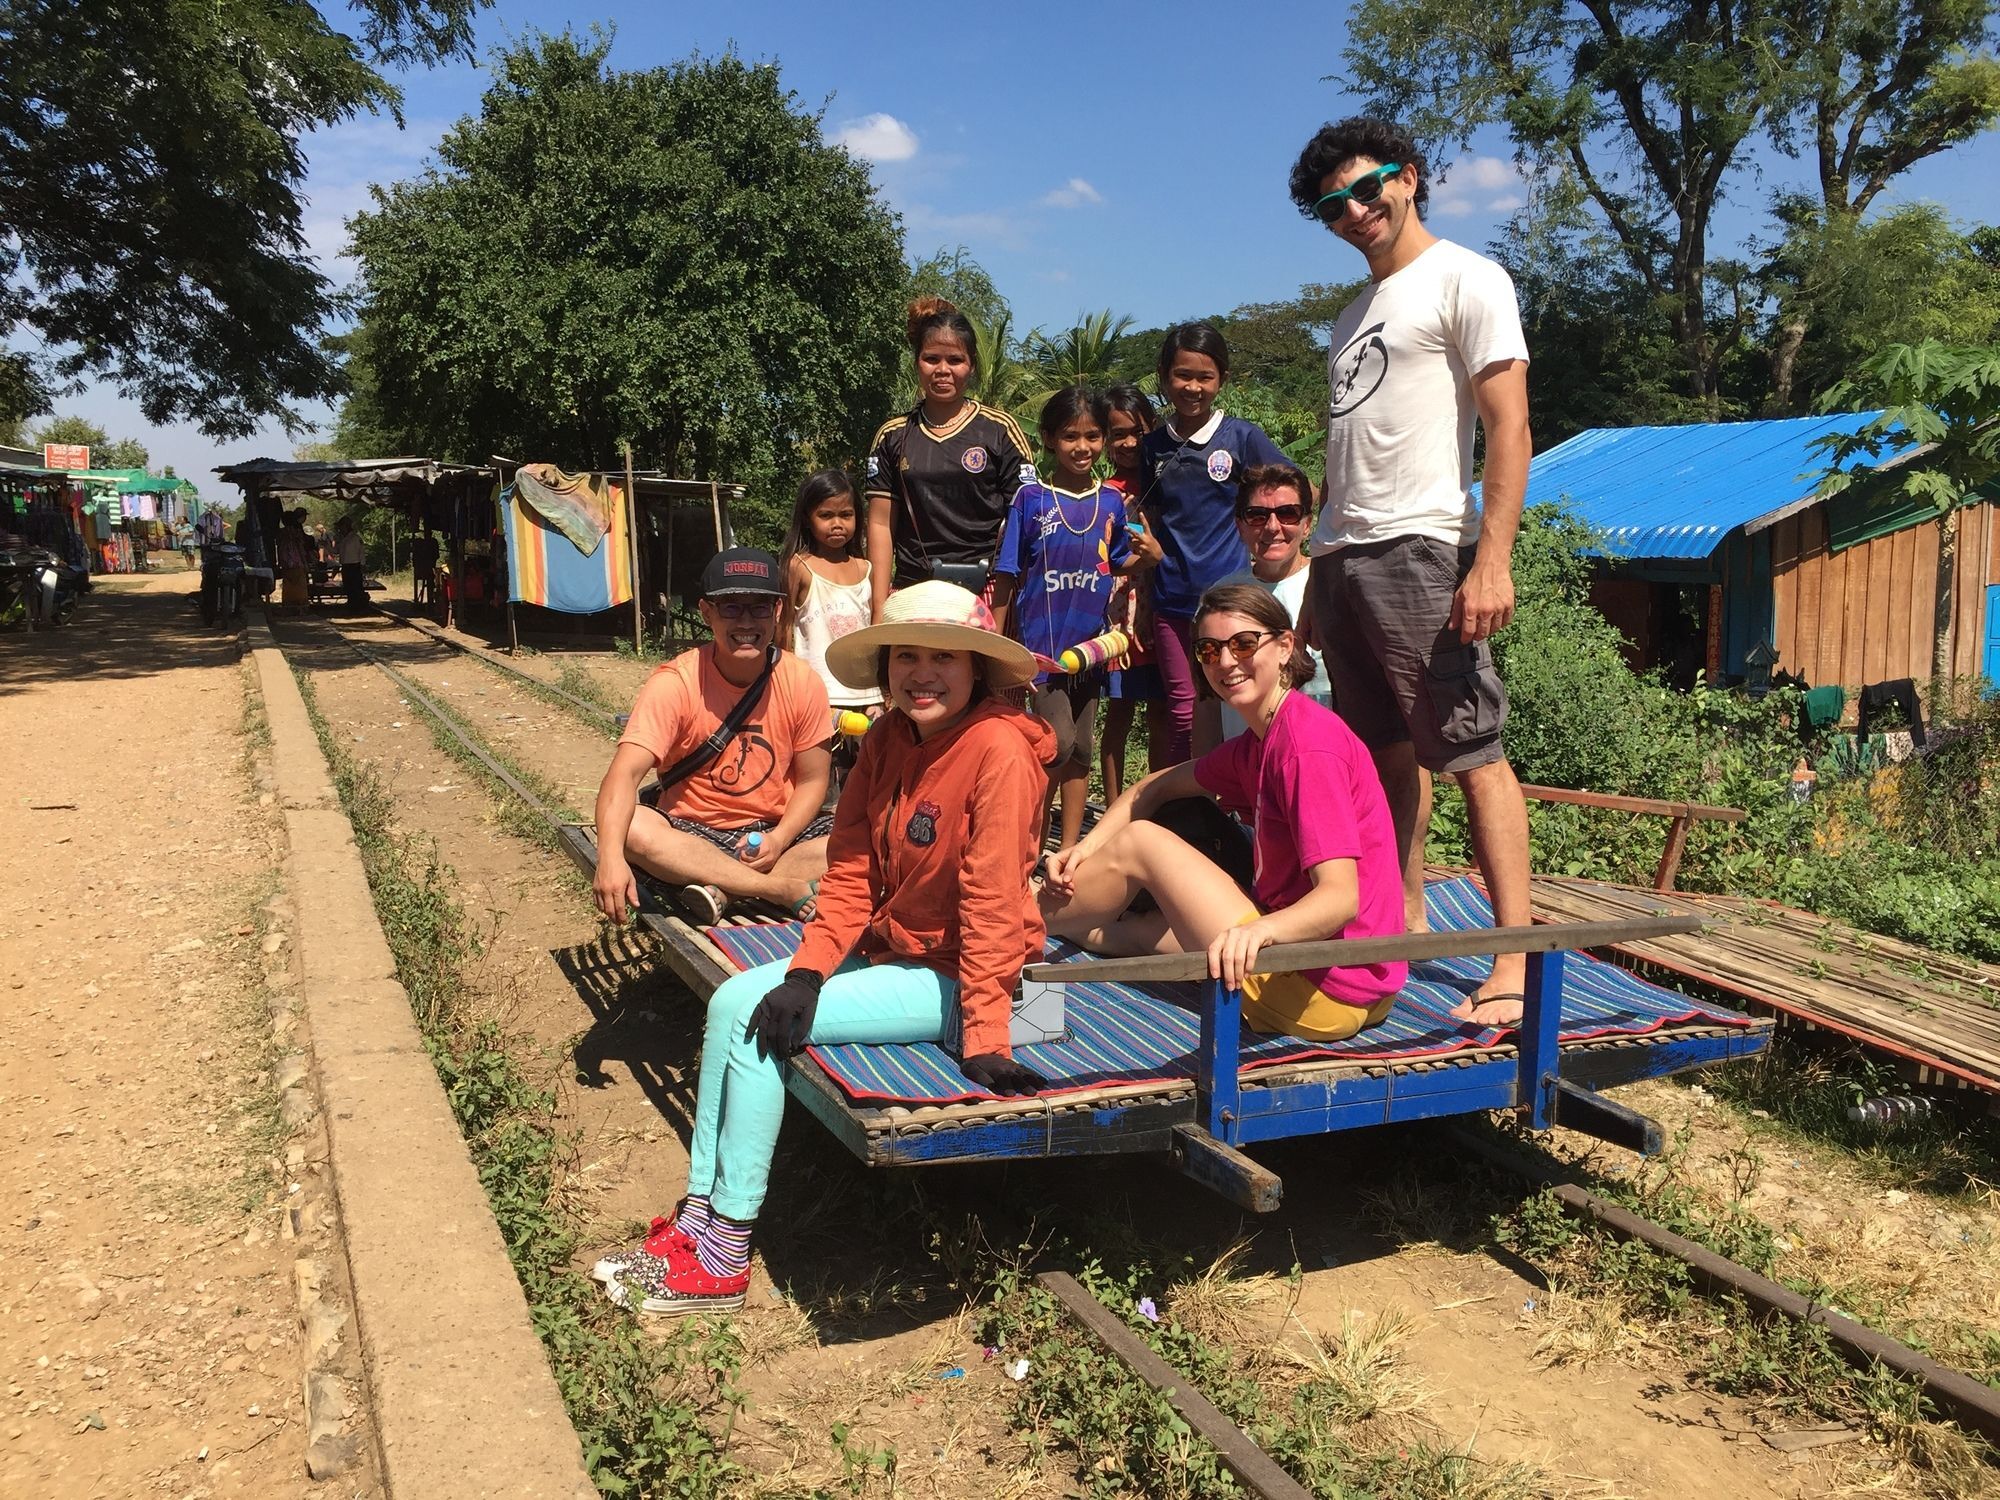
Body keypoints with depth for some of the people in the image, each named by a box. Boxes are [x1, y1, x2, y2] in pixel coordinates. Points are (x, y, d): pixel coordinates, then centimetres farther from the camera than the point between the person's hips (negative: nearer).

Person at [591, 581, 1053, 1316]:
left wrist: (984, 1037, -25)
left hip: (952, 977, -8)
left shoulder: (999, 751, -21)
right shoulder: (887, 739, 2)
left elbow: (992, 901, -24)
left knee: (755, 1026, -15)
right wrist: (806, 972, -13)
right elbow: (851, 872, -1)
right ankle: (698, 1219, 4)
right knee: (733, 999, -4)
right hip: (885, 948, 8)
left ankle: (725, 1256, -3)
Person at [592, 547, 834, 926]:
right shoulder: (676, 682, -14)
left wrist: (779, 839, -19)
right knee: (633, 828, -34)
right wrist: (610, 857, -42)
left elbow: (812, 780, 1)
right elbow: (625, 773, -25)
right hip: (692, 835, -2)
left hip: (776, 831, 2)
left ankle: (722, 891, -25)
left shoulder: (803, 683, -7)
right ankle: (788, 890, -29)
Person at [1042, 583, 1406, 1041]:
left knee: (1140, 842, -1)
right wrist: (1086, 847, 3)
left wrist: (1261, 929, -46)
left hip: (1325, 992, -9)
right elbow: (1157, 786, 18)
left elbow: (1342, 898, -28)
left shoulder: (1310, 746, -19)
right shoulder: (1259, 744, 12)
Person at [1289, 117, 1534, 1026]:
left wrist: (1492, 560, -19)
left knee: (1471, 750, -9)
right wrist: (1322, 576, 18)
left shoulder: (1465, 280, 0)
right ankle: (1406, 921, 20)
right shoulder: (1360, 308, 24)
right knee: (1387, 753, 11)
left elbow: (1509, 428, -9)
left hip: (1421, 549, -8)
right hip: (1342, 553, 8)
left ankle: (1517, 959, -6)